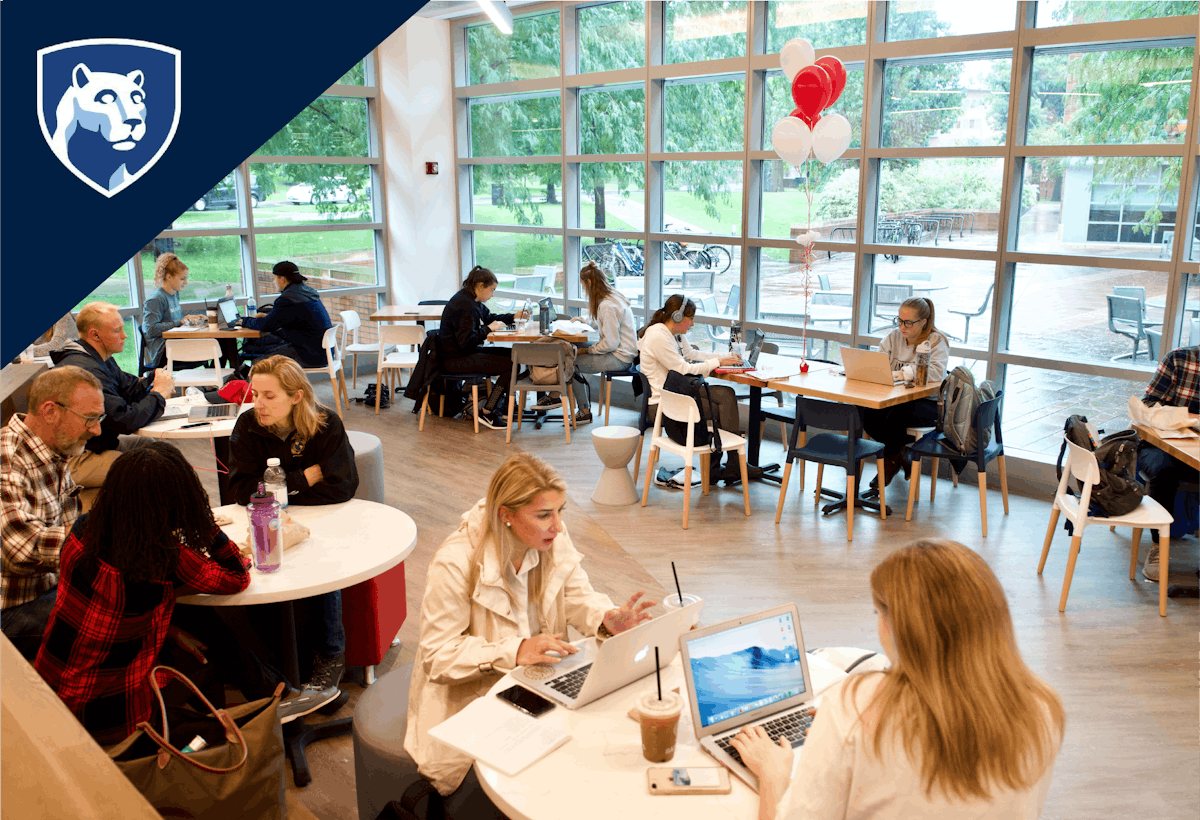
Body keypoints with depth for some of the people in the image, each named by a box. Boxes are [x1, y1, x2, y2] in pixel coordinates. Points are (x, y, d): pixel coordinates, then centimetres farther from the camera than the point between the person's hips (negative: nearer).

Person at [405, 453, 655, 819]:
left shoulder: (553, 538, -6)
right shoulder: (455, 563, -23)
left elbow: (577, 596, 2)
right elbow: (438, 655, -20)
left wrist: (608, 619, -20)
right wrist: (514, 652, -31)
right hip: (471, 697, -5)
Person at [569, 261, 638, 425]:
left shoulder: (607, 306, -22)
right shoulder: (613, 297, 10)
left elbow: (611, 343, -24)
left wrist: (588, 350, -10)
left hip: (619, 358, -10)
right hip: (623, 352, 10)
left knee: (573, 362, -7)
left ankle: (584, 411, 4)